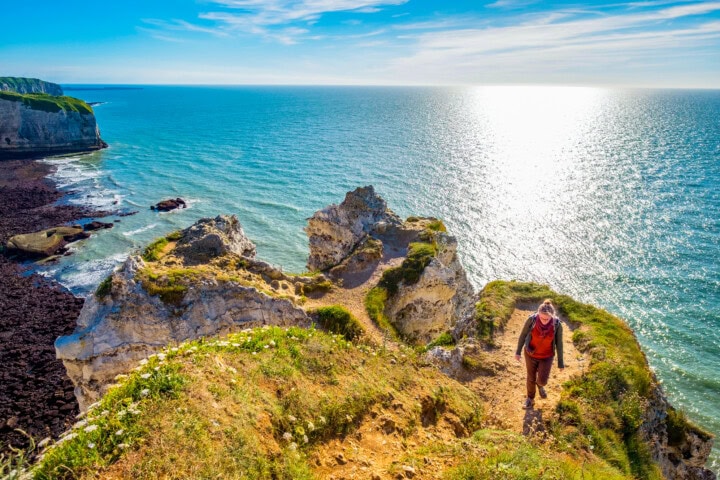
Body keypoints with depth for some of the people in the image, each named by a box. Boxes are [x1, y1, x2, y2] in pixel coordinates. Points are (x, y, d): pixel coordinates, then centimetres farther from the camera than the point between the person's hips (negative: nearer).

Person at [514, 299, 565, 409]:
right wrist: (518, 351, -1)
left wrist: (560, 363, -2)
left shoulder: (557, 324, -26)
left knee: (542, 381, 1)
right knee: (531, 378, 17)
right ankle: (530, 399, 45)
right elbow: (523, 334, -11)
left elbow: (559, 343, -12)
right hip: (531, 353, 0)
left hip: (546, 356, 0)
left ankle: (540, 384, 40)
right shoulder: (532, 319, -28)